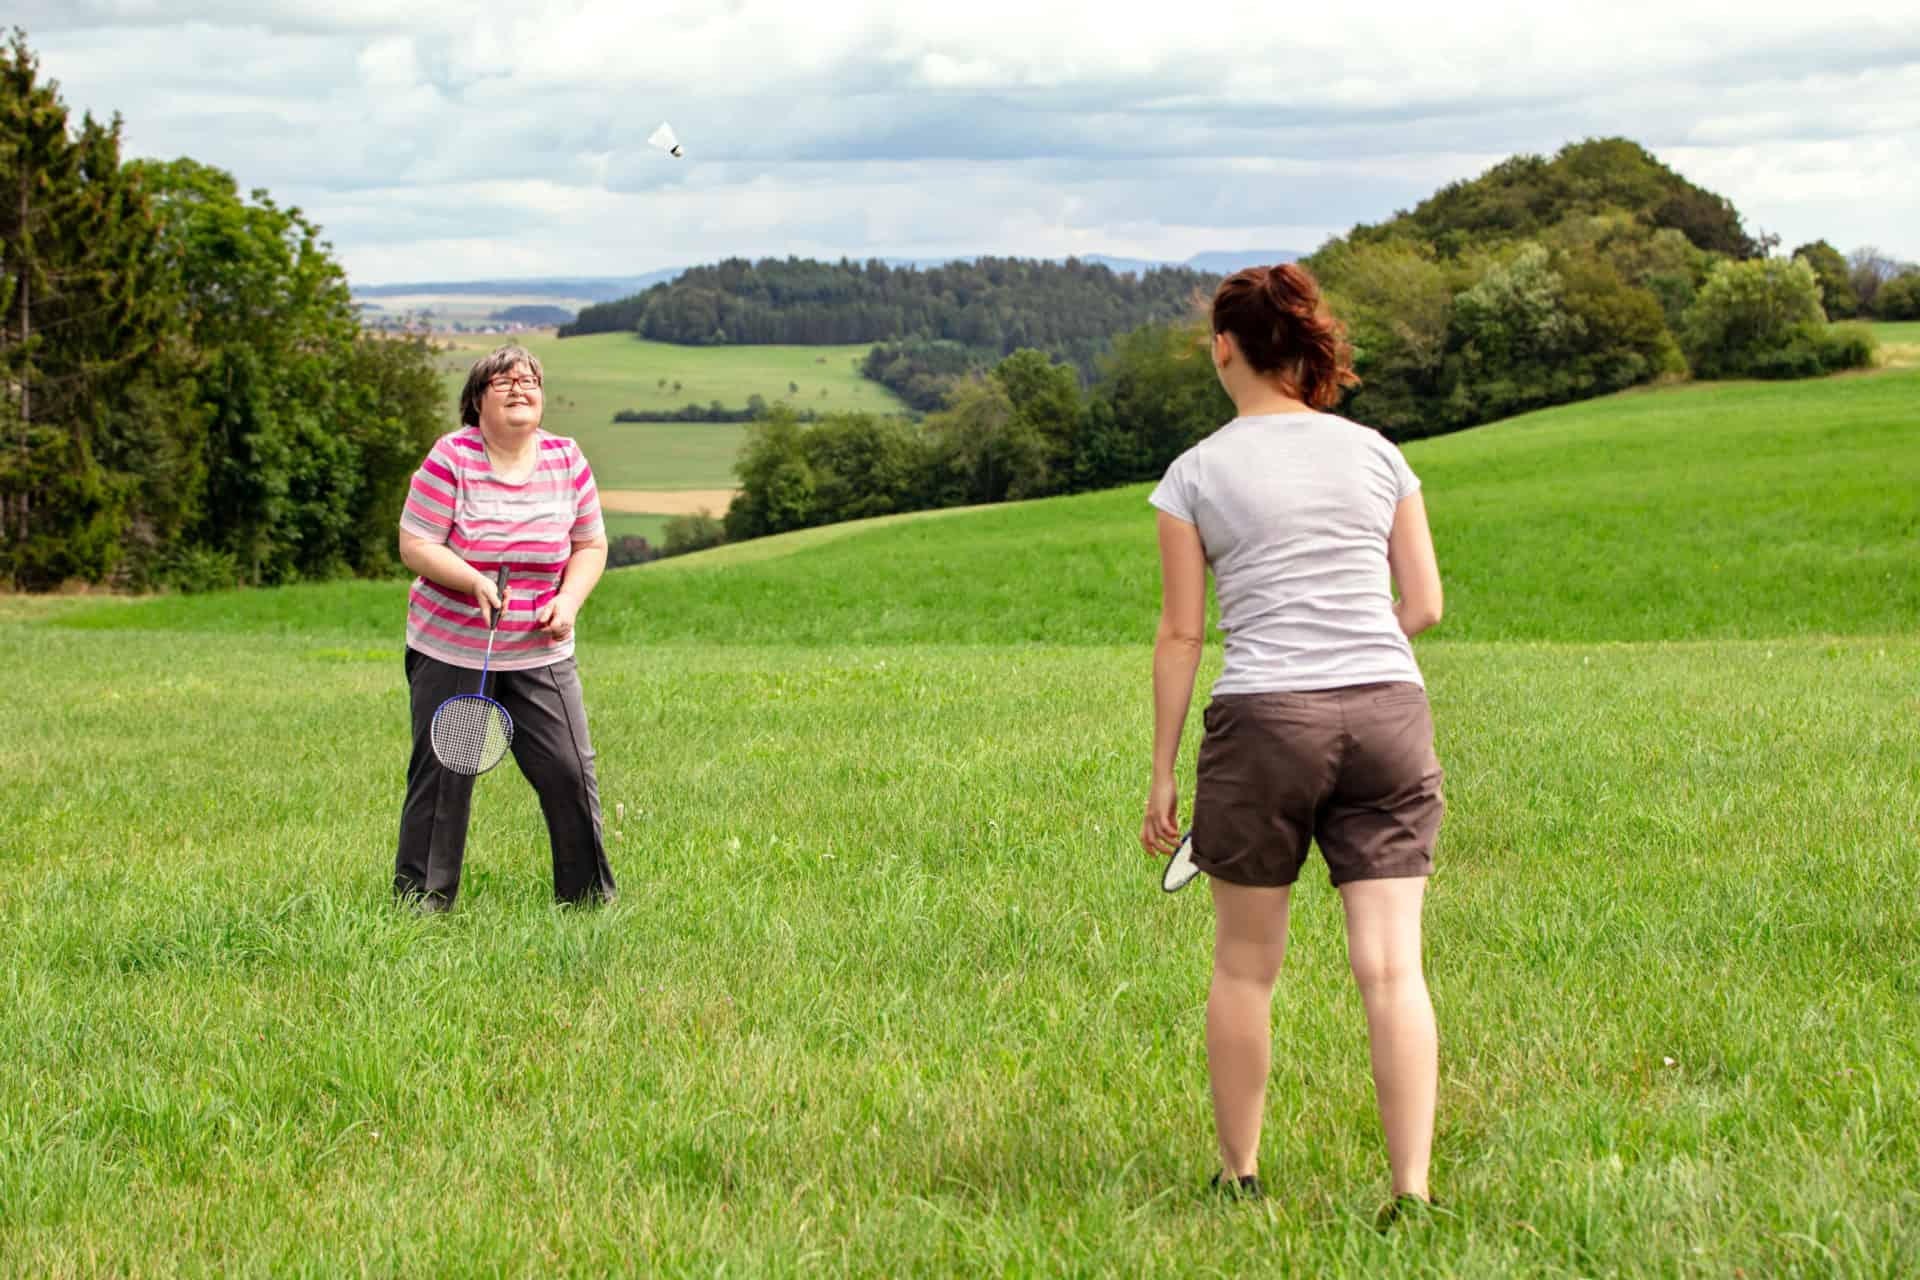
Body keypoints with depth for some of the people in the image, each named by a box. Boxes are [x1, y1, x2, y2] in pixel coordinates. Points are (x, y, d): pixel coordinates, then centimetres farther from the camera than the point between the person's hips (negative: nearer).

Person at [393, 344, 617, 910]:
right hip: (450, 651, -3)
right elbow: (415, 545, -11)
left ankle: (591, 897, 13)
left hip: (539, 654, 3)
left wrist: (569, 599, -8)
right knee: (440, 778, 0)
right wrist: (475, 581, -26)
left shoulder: (566, 460, 2)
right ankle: (420, 903, 13)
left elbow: (590, 545, 10)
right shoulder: (451, 458, -10)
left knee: (571, 773, -1)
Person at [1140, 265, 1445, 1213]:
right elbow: (1423, 603, 9)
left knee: (1244, 967, 13)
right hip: (1389, 710, 2)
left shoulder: (1195, 475, 1)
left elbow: (1180, 636, 0)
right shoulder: (1376, 455, 9)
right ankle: (1412, 1187, -6)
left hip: (1263, 719, -2)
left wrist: (1161, 773, 5)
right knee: (1391, 967, 0)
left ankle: (1238, 1177, 22)